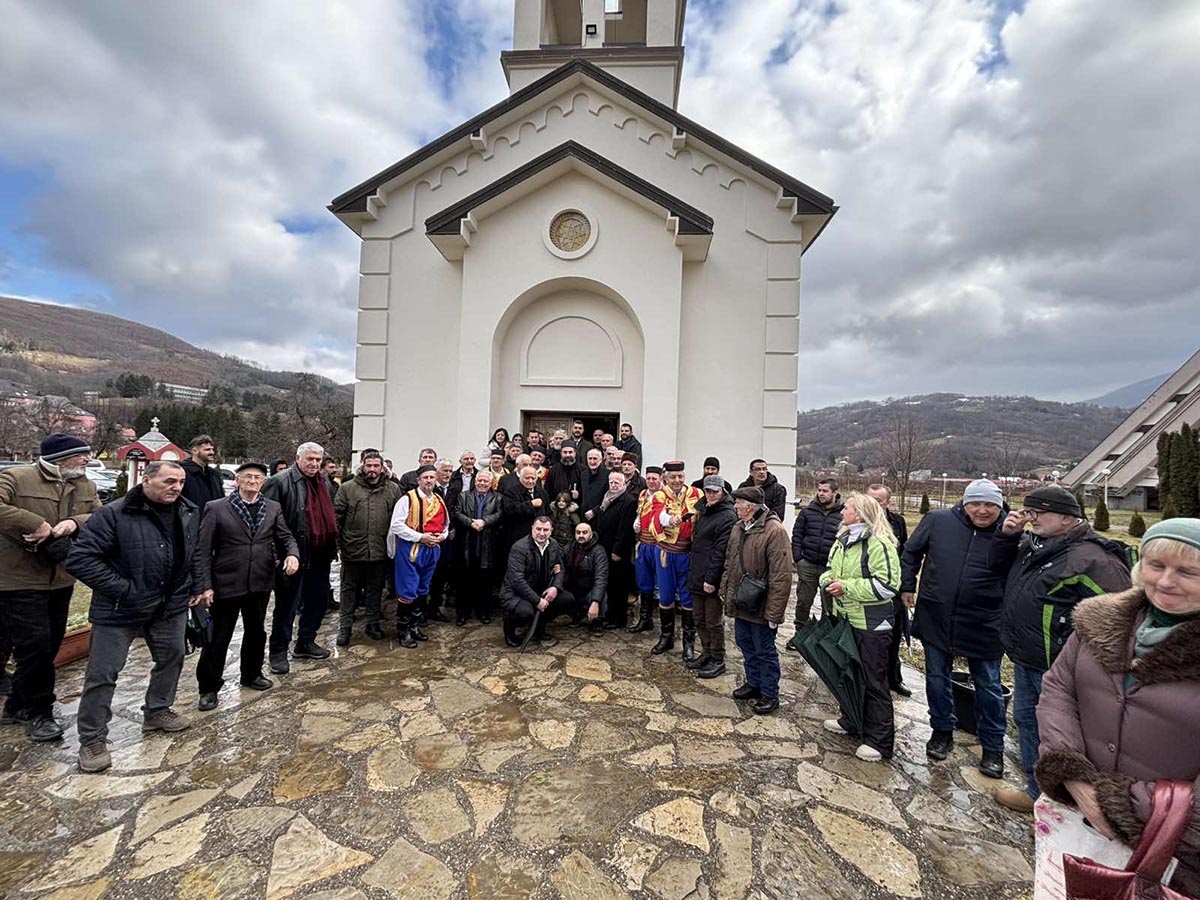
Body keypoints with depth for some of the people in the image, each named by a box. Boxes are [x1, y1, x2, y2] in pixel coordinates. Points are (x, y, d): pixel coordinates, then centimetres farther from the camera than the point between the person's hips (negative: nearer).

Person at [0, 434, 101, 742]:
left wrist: (75, 522, -18)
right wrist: (35, 524, -25)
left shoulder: (85, 486, 6)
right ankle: (39, 713, 15)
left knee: (49, 646, 14)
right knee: (35, 646, -3)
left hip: (61, 581, 6)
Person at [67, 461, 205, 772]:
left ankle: (157, 711, 39)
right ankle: (91, 738, 23)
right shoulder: (114, 514, -19)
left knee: (171, 658, 17)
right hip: (120, 610, -5)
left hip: (171, 606, 5)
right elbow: (80, 559, -18)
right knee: (103, 673, 5)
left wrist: (196, 586, 8)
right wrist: (121, 589, -20)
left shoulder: (189, 513, -2)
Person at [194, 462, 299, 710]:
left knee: (256, 631, 18)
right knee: (218, 636, 7)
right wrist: (205, 585, -11)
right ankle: (209, 687, 25)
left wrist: (292, 554, -16)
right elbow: (203, 550, -7)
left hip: (260, 583, 4)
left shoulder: (273, 508, 4)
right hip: (226, 584, -4)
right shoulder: (216, 508, -6)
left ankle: (252, 674, 38)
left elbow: (285, 537, 6)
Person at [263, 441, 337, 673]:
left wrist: (332, 547, 18)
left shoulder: (324, 483, 13)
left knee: (318, 600, 16)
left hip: (319, 556, 7)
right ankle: (278, 651, 22)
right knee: (287, 604, 6)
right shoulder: (280, 482, -11)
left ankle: (305, 643, 34)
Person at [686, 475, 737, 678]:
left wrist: (711, 578, -21)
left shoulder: (728, 516, -14)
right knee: (700, 620, 17)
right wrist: (693, 573, 14)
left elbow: (721, 552, -19)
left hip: (713, 580, -8)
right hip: (697, 576, 8)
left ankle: (718, 661, 20)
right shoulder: (704, 511, 13)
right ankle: (707, 653, 33)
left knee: (714, 622, 5)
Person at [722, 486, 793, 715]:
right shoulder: (738, 528, 4)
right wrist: (726, 591, 12)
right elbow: (729, 563, 15)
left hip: (760, 606, -7)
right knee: (746, 645, 21)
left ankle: (769, 694, 27)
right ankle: (754, 683, 41)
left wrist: (773, 611, -21)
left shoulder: (774, 531, -21)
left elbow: (781, 575, -22)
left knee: (764, 650, 8)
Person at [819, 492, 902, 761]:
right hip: (845, 618, 9)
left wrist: (847, 587, -23)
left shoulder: (879, 544, -19)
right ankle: (852, 721, 39)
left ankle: (880, 741, 19)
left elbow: (887, 585, -25)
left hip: (871, 624, -8)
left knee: (873, 680, 4)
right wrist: (828, 580, -2)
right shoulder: (843, 540, 8)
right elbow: (830, 569, 21)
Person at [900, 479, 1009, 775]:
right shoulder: (938, 520, -7)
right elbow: (911, 552, 5)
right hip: (936, 619, 1)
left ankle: (993, 747, 35)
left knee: (988, 687, 15)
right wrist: (907, 586, 5)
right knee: (937, 679, 16)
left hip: (984, 626, -1)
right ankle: (942, 731, 37)